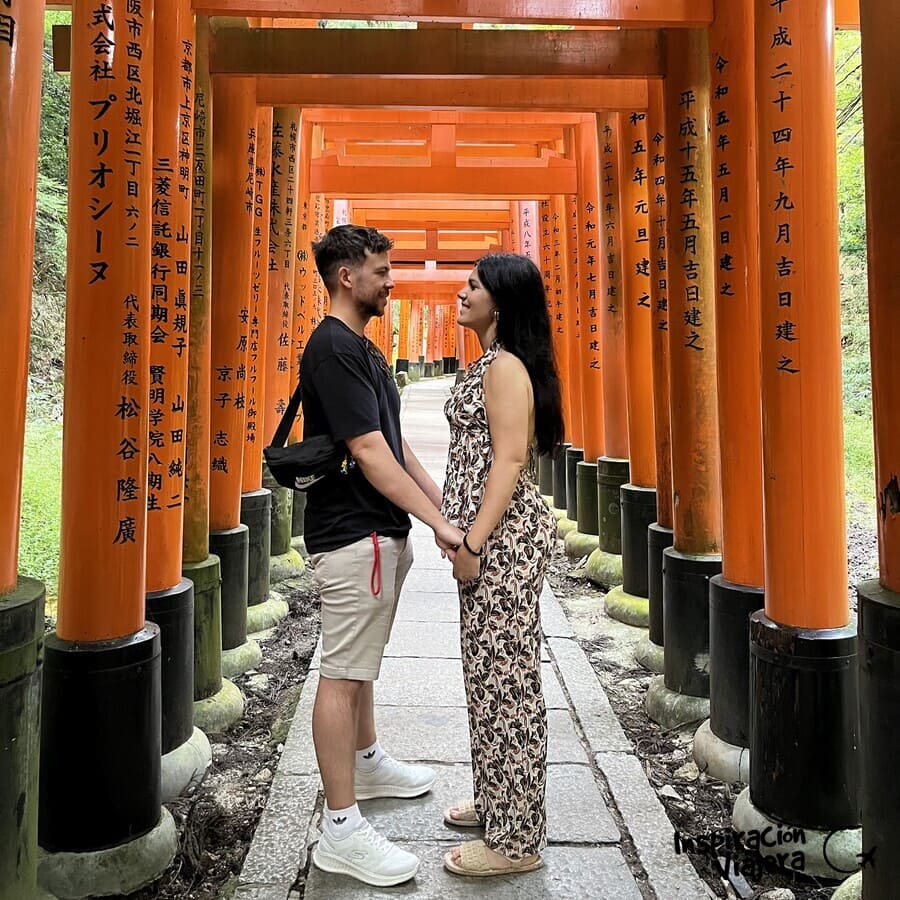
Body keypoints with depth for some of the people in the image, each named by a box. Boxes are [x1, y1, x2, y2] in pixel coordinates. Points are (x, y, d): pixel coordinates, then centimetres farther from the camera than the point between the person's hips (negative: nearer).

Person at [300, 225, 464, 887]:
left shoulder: (363, 349, 15)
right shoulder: (332, 349, -16)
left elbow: (396, 443, 17)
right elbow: (369, 452, -23)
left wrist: (443, 503, 13)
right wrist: (438, 523, -24)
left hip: (381, 532, 10)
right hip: (352, 535, -10)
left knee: (361, 662, 22)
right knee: (342, 674, -3)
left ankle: (367, 764, 40)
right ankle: (341, 830, 8)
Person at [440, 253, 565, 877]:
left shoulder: (506, 366, -12)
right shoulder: (491, 363, 18)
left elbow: (510, 458, -20)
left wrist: (474, 541, -22)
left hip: (504, 536, -11)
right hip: (489, 532, 11)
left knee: (506, 677, -2)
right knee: (491, 672, 18)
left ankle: (515, 841, 12)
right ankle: (496, 801, 34)